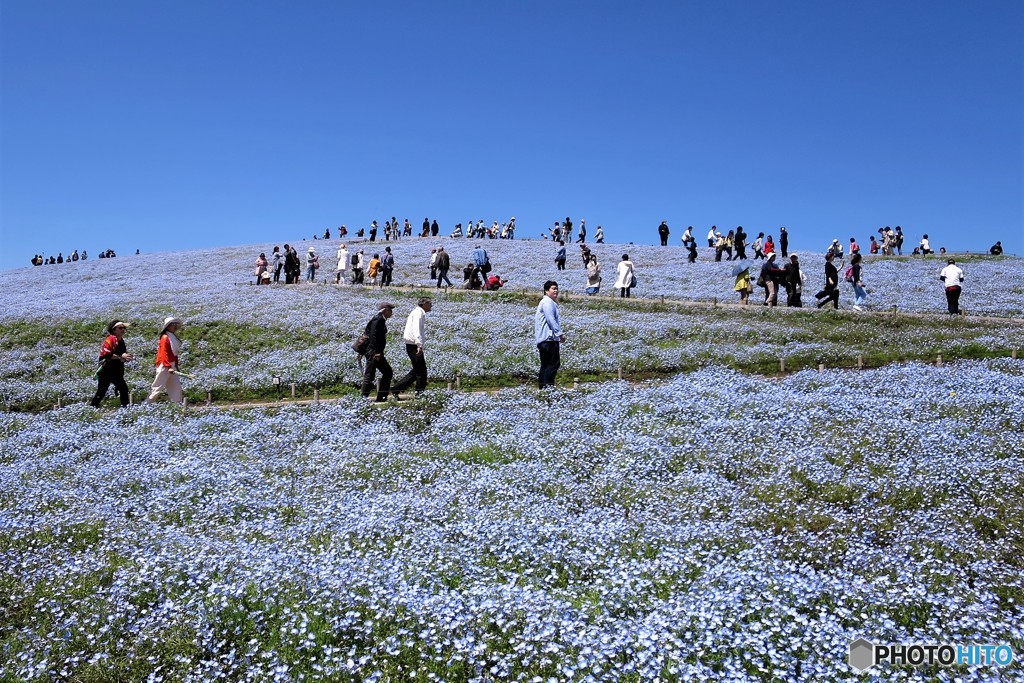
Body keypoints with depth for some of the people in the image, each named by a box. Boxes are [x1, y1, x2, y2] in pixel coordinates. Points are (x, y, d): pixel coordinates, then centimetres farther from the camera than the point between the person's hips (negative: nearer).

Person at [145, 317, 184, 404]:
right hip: (164, 366, -9)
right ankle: (147, 403, 5)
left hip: (171, 365, 9)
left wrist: (176, 366, 20)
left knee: (176, 386, 7)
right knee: (159, 387, -5)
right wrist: (168, 367, -27)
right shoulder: (165, 338, -13)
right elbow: (164, 353, -21)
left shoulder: (174, 338, 13)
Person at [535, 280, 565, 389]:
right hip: (549, 338, -11)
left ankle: (542, 387, 10)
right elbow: (551, 319, -18)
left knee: (545, 365, 10)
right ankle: (548, 386, -15)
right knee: (554, 363, -12)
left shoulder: (551, 302, 27)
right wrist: (560, 333, -18)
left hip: (542, 340, 11)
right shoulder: (547, 302, -8)